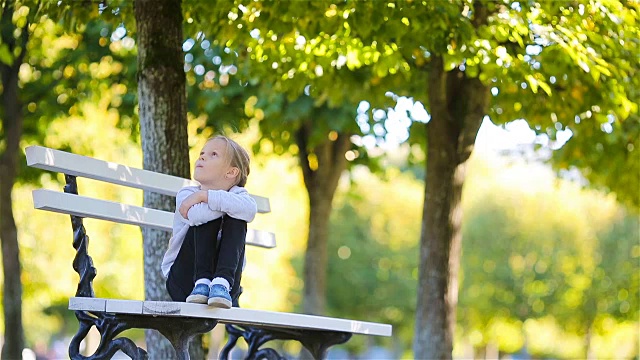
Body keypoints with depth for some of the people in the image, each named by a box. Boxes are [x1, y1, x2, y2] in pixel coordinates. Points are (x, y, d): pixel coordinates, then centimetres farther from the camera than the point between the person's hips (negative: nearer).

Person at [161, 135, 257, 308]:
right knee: (204, 218, -19)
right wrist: (227, 201, -15)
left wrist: (204, 195, -26)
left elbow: (249, 210, -28)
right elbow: (196, 215, -30)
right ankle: (202, 282, -31)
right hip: (184, 281, -1)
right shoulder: (186, 194, -3)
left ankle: (221, 283, -33)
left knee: (237, 219, -18)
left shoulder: (237, 193, 1)